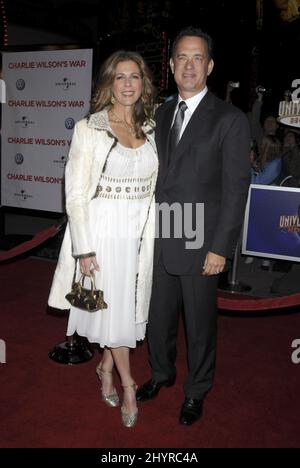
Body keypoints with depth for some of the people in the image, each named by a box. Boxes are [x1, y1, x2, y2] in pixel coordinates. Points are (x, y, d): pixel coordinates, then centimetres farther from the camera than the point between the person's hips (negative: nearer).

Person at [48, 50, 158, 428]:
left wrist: (153, 234, 6)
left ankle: (106, 367, 39)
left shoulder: (150, 129, 7)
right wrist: (84, 249, -13)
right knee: (114, 308, 7)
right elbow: (75, 193, -10)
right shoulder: (88, 129, -7)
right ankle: (127, 384, 27)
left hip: (140, 233, 5)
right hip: (103, 231, -4)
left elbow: (153, 185, 11)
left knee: (129, 306, 14)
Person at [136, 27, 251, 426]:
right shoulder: (162, 114, 10)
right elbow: (160, 173, 12)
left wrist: (220, 248, -14)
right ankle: (162, 373, 44)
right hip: (160, 239, 5)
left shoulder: (230, 119, -9)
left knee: (200, 324, 11)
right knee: (158, 316, 18)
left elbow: (236, 189, -11)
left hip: (199, 244, -5)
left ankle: (196, 391, 35)